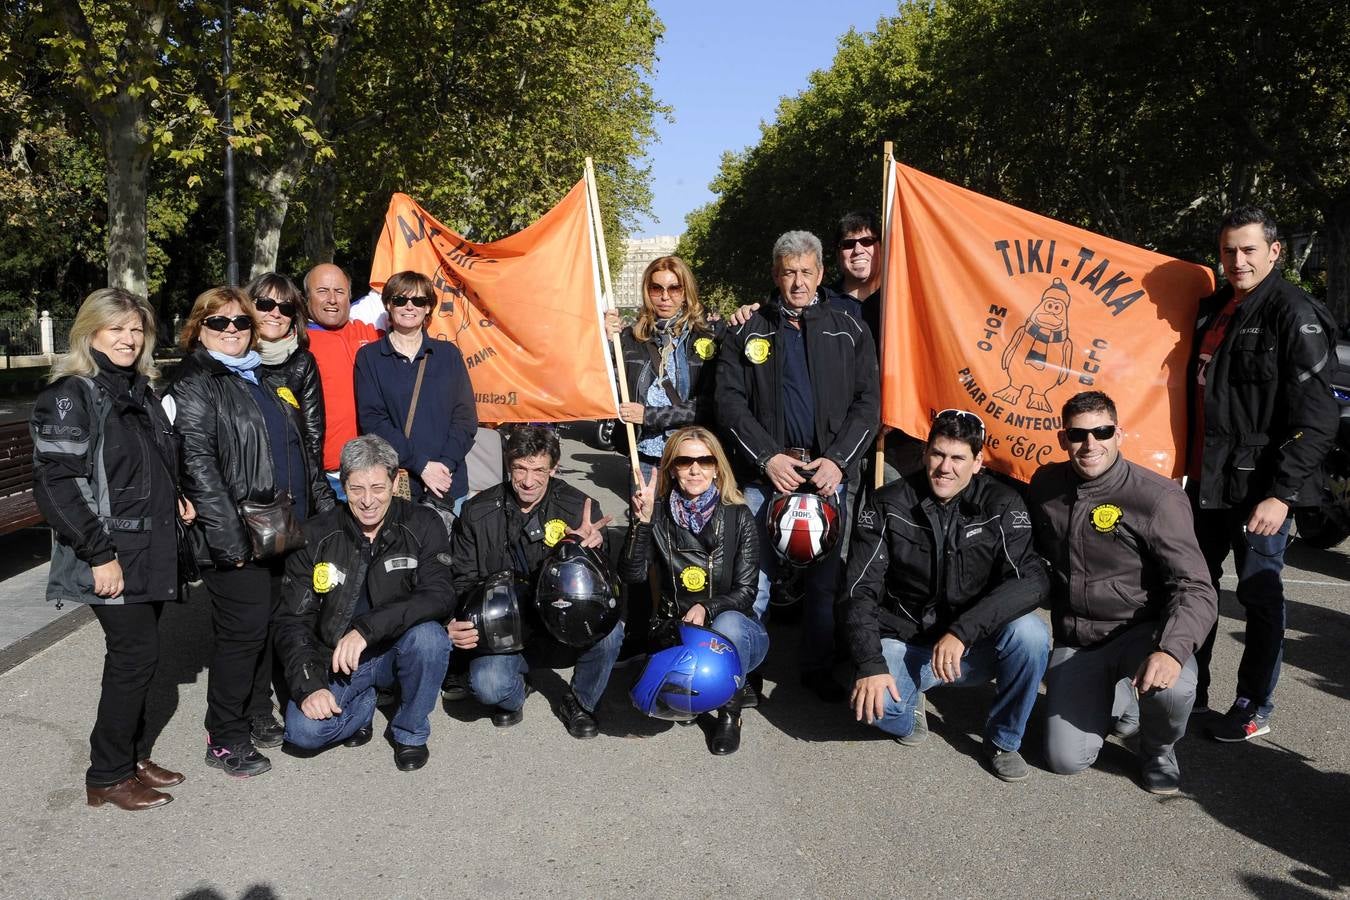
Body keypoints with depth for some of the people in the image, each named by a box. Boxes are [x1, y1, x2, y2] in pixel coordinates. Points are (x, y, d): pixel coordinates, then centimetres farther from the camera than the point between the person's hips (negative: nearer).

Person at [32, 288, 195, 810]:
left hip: (151, 551, 8)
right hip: (112, 556, -7)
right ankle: (107, 776, 10)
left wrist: (172, 499, 10)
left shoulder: (140, 391, 13)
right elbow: (54, 483, -18)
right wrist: (99, 554, -20)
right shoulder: (71, 395, -12)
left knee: (135, 654, 13)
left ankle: (131, 756, 26)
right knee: (137, 654, -5)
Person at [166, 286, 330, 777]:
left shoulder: (260, 377, 17)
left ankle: (255, 714, 29)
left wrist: (319, 504, 17)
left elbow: (298, 447, 23)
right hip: (240, 537, -8)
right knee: (243, 633, -3)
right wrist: (229, 537, -21)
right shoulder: (194, 385, -8)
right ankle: (225, 739, 11)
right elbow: (198, 465, -17)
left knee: (270, 626, 14)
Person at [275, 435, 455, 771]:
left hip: (399, 652, -1)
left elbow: (440, 597, -25)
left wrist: (367, 628, -35)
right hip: (336, 659, 1)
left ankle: (410, 731, -5)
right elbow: (293, 620, -4)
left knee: (428, 636, -33)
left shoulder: (423, 526, -11)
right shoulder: (316, 537, -6)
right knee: (304, 730, -24)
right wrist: (308, 685, -19)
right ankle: (364, 703, 11)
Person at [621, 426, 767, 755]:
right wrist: (642, 520, -25)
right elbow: (632, 574, -13)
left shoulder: (738, 516, -5)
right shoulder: (659, 513, -1)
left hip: (734, 633, 0)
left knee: (728, 623, -35)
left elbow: (746, 591, -8)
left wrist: (706, 609, -26)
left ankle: (730, 711, -8)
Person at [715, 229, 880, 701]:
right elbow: (729, 401, 0)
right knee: (754, 576, 1)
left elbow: (868, 402, 5)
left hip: (829, 474, 1)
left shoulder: (850, 333, 10)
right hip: (765, 473, -1)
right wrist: (768, 457, -11)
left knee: (825, 578, 8)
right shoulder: (747, 332, 7)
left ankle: (818, 669, 23)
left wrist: (839, 460, -9)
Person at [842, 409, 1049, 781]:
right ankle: (911, 706, 10)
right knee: (872, 701, -31)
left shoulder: (1001, 506, -8)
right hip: (905, 642, -1)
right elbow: (860, 590, -12)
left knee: (1030, 634, -29)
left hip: (976, 647, 1)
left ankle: (1003, 740, -2)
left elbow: (1031, 580, -22)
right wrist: (871, 664, -26)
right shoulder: (888, 505, -8)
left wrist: (961, 631, -33)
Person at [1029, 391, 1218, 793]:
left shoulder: (1157, 497, -17)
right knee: (1066, 760, -5)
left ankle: (1159, 751, 1)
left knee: (1171, 686, -37)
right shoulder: (1045, 484, -1)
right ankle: (1115, 696, 28)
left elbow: (1194, 590, -23)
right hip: (1073, 640, 4)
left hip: (1137, 631, -3)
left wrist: (1171, 650, -40)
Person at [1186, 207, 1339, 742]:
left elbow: (1315, 421, -16)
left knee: (1259, 594, 5)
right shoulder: (1212, 308, 12)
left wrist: (1282, 493, -21)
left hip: (1259, 486, -7)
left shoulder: (1295, 315, -11)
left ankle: (1254, 707, 19)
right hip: (1206, 481, 7)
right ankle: (1190, 689, 30)